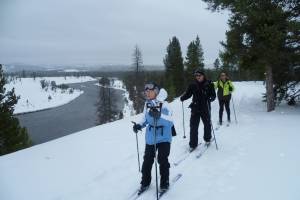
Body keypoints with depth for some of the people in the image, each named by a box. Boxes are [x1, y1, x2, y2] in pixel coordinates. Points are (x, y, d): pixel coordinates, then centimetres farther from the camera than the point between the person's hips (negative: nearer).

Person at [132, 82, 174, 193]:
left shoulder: (164, 104, -17)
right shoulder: (147, 104, 0)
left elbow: (170, 121, -26)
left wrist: (159, 115, -41)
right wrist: (139, 125, -5)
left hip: (163, 137, -5)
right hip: (150, 137, 5)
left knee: (162, 160, 0)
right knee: (147, 160, 10)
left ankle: (164, 182, 23)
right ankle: (145, 182, 29)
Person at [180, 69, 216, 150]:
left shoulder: (209, 84, -4)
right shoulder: (193, 85, 1)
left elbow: (213, 94, -3)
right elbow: (188, 93, 5)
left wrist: (211, 98, -24)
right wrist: (183, 97, -14)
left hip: (205, 108, -1)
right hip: (195, 108, 1)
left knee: (207, 124, 17)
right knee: (193, 126, -1)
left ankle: (207, 139, 42)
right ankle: (193, 144, 9)